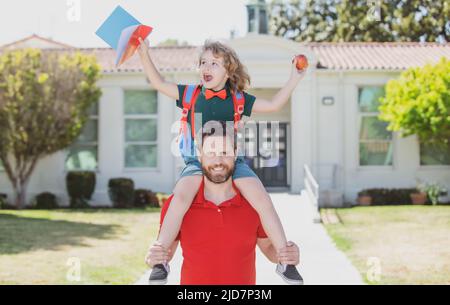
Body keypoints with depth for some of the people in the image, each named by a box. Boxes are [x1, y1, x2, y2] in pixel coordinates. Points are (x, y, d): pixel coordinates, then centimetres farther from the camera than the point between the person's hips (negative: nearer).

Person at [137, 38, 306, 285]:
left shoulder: (238, 99, 9)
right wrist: (145, 55, 7)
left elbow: (273, 105, 14)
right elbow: (159, 84, 16)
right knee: (180, 198, -31)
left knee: (263, 201, -19)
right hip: (197, 160, -1)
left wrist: (293, 79, 9)